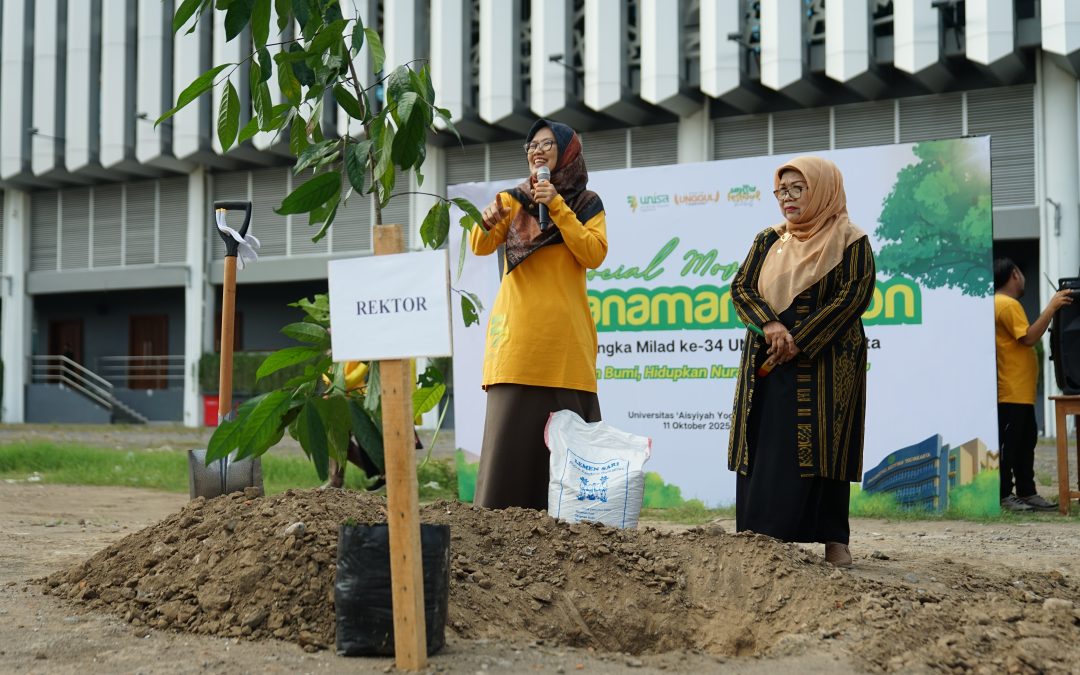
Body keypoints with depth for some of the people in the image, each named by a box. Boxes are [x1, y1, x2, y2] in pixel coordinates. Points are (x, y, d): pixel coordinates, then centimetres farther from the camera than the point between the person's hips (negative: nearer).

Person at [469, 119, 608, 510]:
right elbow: (480, 247, -1)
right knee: (510, 429, -6)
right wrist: (487, 222, -23)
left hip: (565, 337, 0)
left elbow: (594, 255, -6)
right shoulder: (514, 199, 13)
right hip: (518, 336, 1)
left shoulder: (587, 205, 11)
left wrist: (557, 206, -10)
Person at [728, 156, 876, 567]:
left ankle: (834, 540, -2)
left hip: (823, 367, -4)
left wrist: (800, 341, -16)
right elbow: (741, 287, 6)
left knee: (820, 448, -7)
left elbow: (854, 295, -10)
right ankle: (761, 538, 0)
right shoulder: (768, 241, 15)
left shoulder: (850, 241, 1)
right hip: (768, 364, 4)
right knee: (765, 450, -1)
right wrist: (770, 325, -15)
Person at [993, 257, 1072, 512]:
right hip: (1012, 392, -11)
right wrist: (1051, 307, -21)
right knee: (1008, 444, -6)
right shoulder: (1008, 304, -14)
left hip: (1021, 392, 11)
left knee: (1026, 442, 12)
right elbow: (1028, 338, -23)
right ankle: (1003, 496, -2)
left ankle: (1027, 493, 17)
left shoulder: (1000, 303, 18)